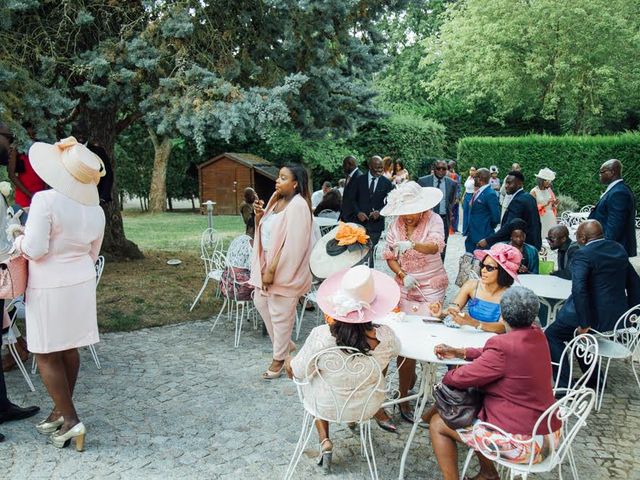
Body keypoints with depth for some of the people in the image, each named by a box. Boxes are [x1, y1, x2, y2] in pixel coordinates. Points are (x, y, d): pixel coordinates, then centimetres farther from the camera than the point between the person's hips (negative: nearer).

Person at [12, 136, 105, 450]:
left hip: (49, 287, -6)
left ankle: (70, 419, 4)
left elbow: (35, 249, -20)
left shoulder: (45, 201, -19)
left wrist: (18, 241, 1)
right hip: (81, 284, 7)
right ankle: (61, 411, 27)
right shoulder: (95, 209, 2)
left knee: (46, 354, 4)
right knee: (69, 350, 15)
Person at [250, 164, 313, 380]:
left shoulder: (297, 206, -21)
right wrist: (258, 215, -6)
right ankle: (285, 344, 36)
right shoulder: (275, 199, 6)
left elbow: (292, 245, -24)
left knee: (280, 313, 3)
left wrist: (273, 270, -22)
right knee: (261, 302, 19)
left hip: (285, 269, -9)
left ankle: (279, 358, 22)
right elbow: (263, 230, 14)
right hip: (267, 262, 9)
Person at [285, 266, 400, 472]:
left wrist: (289, 364, 7)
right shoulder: (385, 336, -25)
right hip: (368, 407, 2)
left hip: (326, 406, -2)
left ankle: (325, 442, 22)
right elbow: (396, 350, 0)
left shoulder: (320, 337, -32)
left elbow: (297, 372, -15)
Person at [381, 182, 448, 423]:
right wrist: (402, 274, -12)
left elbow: (435, 245, -29)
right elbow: (390, 256, 6)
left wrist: (411, 245, -47)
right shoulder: (395, 225, 2)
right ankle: (411, 378, 25)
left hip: (431, 287, -3)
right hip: (405, 286, 4)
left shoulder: (433, 220, -10)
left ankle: (403, 395, 6)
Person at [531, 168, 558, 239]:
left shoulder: (549, 190, 9)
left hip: (551, 218, 5)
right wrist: (545, 204, -19)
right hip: (541, 219, -5)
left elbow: (552, 205, 18)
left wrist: (555, 204, -4)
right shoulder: (534, 191, -7)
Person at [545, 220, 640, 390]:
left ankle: (564, 385, 3)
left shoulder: (582, 255, -17)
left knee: (552, 335, 7)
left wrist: (584, 324, -22)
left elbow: (579, 289, -29)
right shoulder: (618, 249, 8)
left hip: (596, 316, -8)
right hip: (619, 316, 9)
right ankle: (593, 378, 35)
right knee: (574, 332, 30)